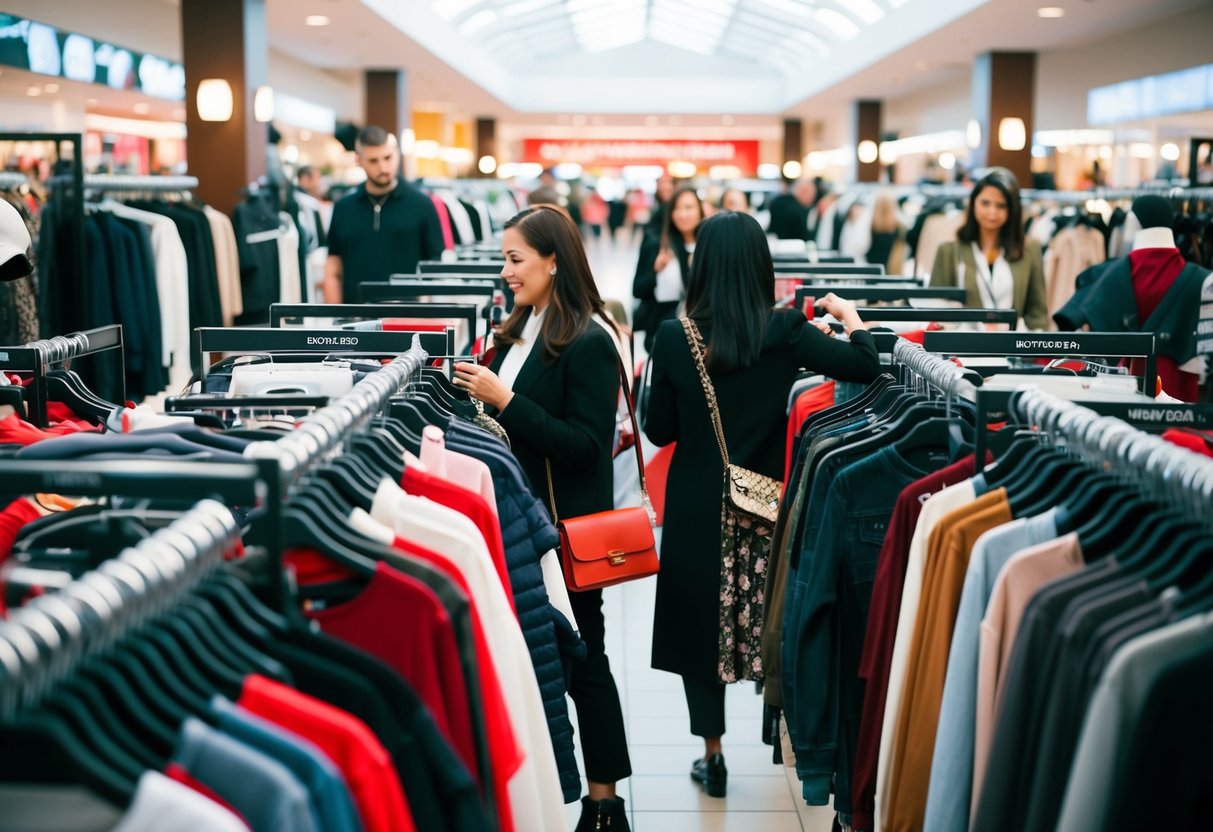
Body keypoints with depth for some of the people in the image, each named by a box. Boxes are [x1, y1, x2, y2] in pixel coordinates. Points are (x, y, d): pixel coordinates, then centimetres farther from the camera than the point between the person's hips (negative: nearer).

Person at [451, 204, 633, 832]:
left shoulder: (588, 343, -15)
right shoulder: (522, 327, 8)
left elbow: (585, 444, -20)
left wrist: (505, 400, -23)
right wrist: (474, 391, 0)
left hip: (566, 525, -8)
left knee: (580, 660, 3)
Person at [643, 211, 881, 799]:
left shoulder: (673, 338, -11)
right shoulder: (784, 332, -13)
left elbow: (658, 431, -4)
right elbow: (864, 366, -15)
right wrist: (848, 314, 3)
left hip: (696, 509, 0)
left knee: (699, 620, 12)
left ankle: (713, 756, 18)